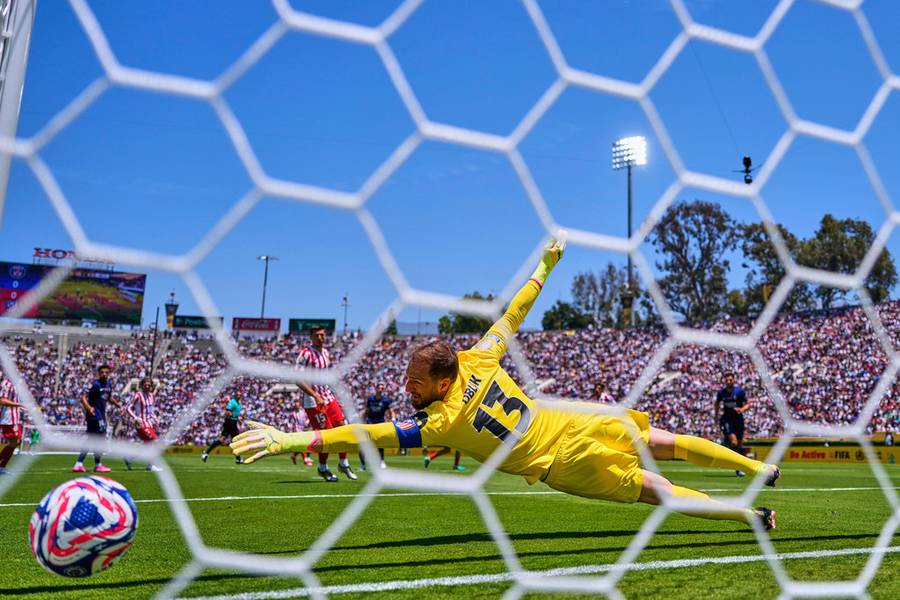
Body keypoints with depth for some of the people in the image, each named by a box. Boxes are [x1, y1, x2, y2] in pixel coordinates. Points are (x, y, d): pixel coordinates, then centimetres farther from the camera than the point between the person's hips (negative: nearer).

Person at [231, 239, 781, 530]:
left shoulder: (442, 423, -19)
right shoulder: (478, 359, -6)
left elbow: (372, 436, -25)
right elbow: (513, 315, 2)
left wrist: (291, 439, -28)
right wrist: (544, 267, 14)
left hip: (560, 464, -5)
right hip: (573, 424, 5)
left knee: (656, 489, 7)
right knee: (661, 441, 17)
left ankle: (750, 516, 14)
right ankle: (760, 469, 30)